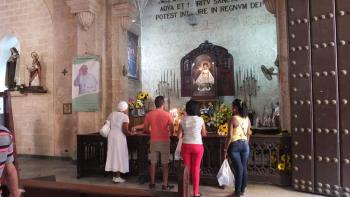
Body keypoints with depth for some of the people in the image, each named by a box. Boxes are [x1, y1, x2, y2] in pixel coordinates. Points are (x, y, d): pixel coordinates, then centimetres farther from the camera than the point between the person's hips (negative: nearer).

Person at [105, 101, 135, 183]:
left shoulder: (112, 114, 10)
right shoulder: (125, 116, -9)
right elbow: (124, 130, -17)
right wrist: (131, 133, -1)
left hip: (111, 135, 7)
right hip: (119, 137, -6)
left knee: (113, 155, 11)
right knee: (119, 156, 1)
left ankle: (114, 176, 17)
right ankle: (117, 177, 4)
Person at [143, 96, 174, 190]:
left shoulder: (149, 114, -2)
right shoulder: (167, 114, -8)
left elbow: (146, 129, 4)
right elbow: (172, 129, -7)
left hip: (153, 141, 3)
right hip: (164, 141, -2)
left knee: (153, 163, 11)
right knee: (165, 164, 5)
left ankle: (152, 183, 20)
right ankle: (165, 184, 9)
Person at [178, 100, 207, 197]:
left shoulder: (183, 120, -3)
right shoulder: (200, 119, -6)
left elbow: (179, 136, -1)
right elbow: (204, 134, 5)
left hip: (186, 146, 1)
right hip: (197, 146, -1)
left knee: (187, 168, 13)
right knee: (196, 169, 8)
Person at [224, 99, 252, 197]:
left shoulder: (233, 119, -13)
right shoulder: (247, 119, 6)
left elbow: (230, 136, -15)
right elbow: (248, 134, 13)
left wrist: (225, 149, -8)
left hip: (234, 145, -5)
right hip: (245, 144, 5)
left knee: (238, 168, -1)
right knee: (244, 167, 11)